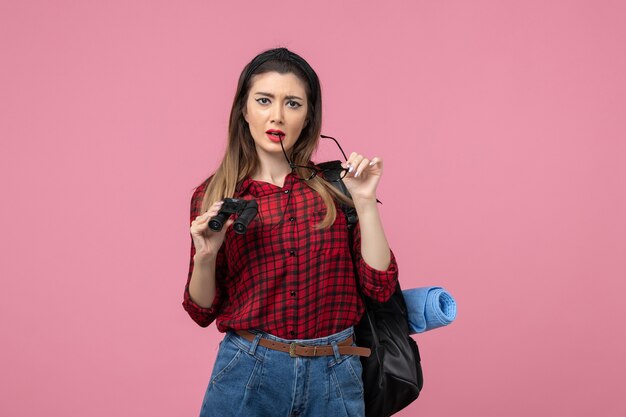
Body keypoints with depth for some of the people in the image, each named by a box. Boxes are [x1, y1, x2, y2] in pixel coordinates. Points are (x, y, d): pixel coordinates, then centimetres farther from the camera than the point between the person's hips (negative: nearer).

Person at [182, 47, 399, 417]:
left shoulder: (335, 184, 0)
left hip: (334, 378, 1)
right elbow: (203, 312, 3)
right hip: (248, 372, -1)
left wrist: (365, 202, -12)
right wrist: (205, 256, -15)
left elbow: (380, 286, -5)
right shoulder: (213, 196, -1)